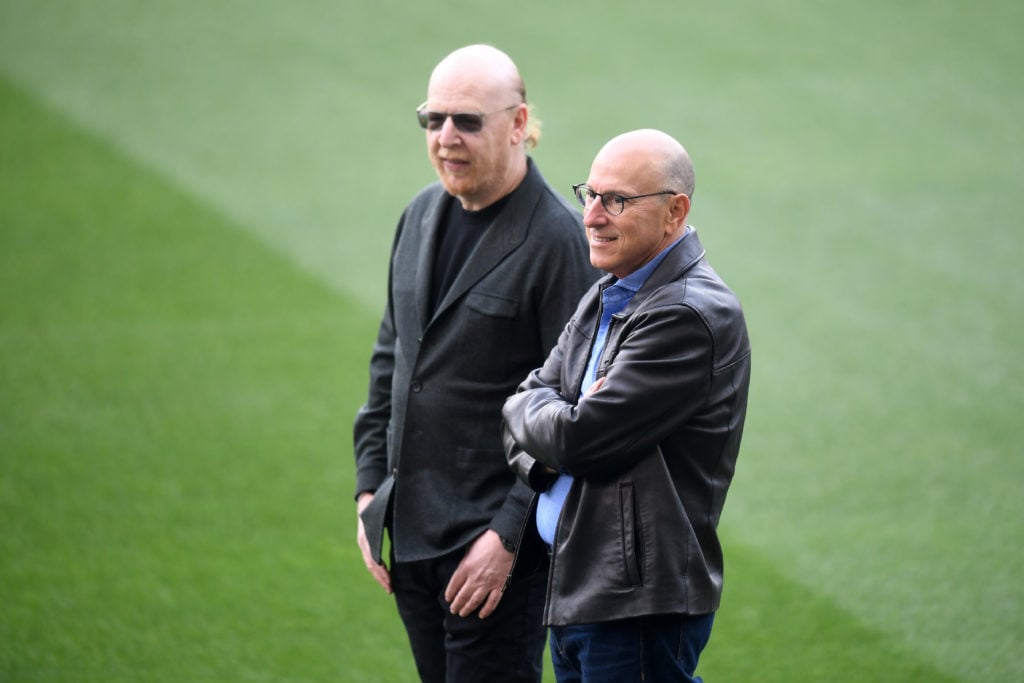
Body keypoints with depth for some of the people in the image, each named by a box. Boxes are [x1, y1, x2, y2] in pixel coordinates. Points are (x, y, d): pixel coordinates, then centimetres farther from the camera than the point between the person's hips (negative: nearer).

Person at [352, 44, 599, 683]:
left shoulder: (558, 240, -14)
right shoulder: (423, 215, 10)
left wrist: (509, 536, -18)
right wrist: (371, 488, 12)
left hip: (495, 541, -7)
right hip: (412, 533, 7)